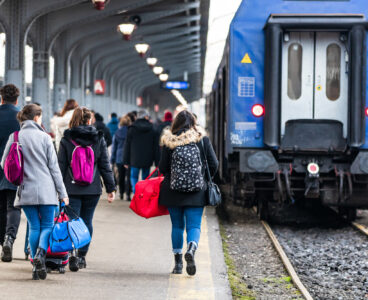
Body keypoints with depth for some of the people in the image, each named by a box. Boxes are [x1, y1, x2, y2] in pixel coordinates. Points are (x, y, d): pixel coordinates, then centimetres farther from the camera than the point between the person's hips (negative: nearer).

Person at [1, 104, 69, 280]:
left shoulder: (14, 137, 2)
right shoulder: (44, 138, -3)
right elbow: (54, 167, -2)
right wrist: (62, 193, 2)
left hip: (25, 190, 2)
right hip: (46, 190, -2)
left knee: (34, 227, 10)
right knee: (47, 225, 7)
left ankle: (36, 265, 5)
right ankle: (40, 253, -19)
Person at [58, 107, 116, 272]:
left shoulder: (66, 140, -3)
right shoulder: (98, 139, 1)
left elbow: (61, 166, -3)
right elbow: (105, 165, 3)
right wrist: (111, 188, 8)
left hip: (72, 188, -1)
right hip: (93, 189, 2)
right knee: (87, 221, 13)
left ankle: (73, 256, -18)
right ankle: (82, 256, 17)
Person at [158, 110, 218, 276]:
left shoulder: (169, 141, -4)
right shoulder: (202, 139, -1)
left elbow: (162, 167, -1)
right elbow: (213, 164, 0)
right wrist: (204, 179, 18)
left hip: (173, 190, 1)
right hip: (196, 191, -1)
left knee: (177, 226, 12)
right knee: (194, 225, 1)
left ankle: (178, 262, 14)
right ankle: (191, 249, -29)